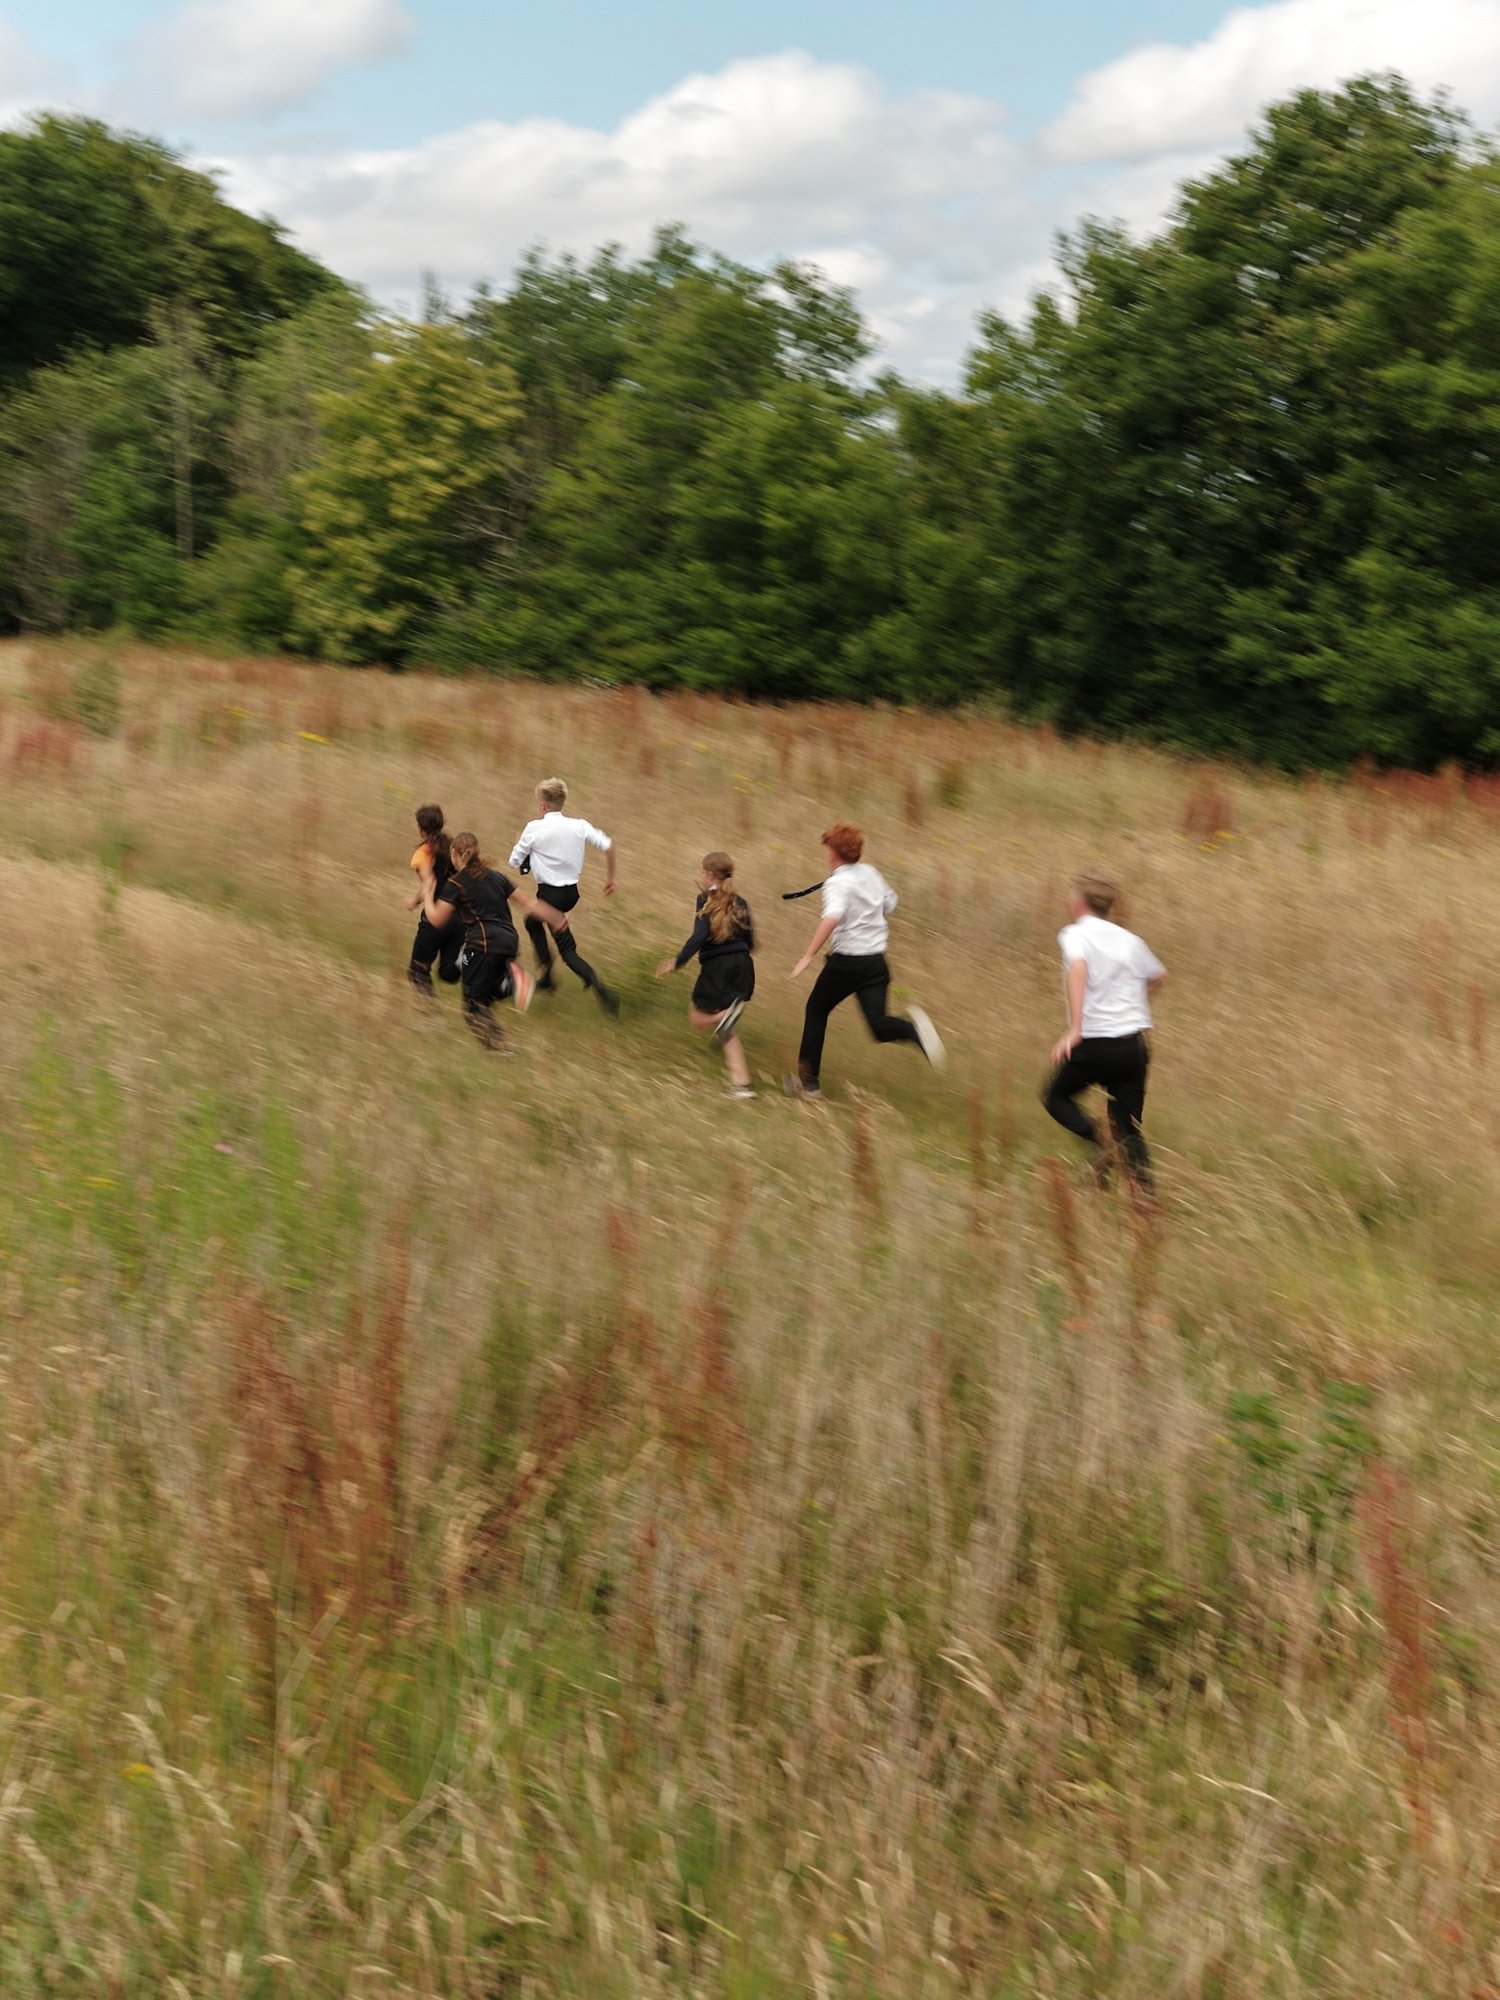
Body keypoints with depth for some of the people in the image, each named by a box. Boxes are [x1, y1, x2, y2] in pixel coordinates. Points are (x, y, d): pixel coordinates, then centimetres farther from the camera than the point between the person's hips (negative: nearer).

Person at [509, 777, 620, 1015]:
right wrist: (610, 878, 7)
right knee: (532, 922, 28)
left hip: (550, 894, -6)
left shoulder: (534, 828, -12)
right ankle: (545, 978, 31)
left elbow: (514, 861, -4)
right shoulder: (579, 826, -1)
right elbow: (608, 846, -5)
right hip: (572, 892, 6)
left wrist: (523, 840, 14)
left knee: (568, 950, 5)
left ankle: (600, 988, -12)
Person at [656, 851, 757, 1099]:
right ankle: (741, 1082, -2)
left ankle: (726, 1014, -22)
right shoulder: (739, 902, 12)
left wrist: (677, 963, -10)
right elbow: (750, 943, 13)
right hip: (742, 966, 5)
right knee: (727, 1031, 12)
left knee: (698, 1020, 12)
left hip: (716, 967, -5)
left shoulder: (706, 900, -2)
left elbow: (699, 936, -15)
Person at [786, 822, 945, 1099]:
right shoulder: (870, 873, 8)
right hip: (876, 960, 5)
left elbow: (832, 918, -32)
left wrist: (808, 957, -32)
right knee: (878, 1024, 0)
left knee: (816, 1012, 16)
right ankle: (914, 1028, -33)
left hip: (845, 963, -5)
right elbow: (890, 904, 23)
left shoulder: (837, 883, -14)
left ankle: (809, 1081, 22)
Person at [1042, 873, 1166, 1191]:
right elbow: (1157, 975, 30)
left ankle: (1097, 1142, -7)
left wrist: (1074, 1029, -31)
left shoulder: (1075, 934, -3)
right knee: (1129, 1127, 10)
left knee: (1055, 1095, 18)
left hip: (1096, 1043, -5)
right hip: (1136, 1042, 5)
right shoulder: (1129, 939, 14)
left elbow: (1077, 967, -25)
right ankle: (1145, 1192, -4)